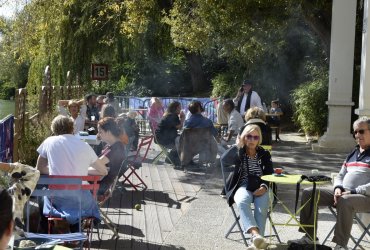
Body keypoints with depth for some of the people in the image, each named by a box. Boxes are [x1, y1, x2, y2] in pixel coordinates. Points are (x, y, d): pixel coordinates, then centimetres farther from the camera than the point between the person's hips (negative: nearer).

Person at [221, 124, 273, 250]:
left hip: (260, 188, 1)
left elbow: (270, 175, 9)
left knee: (262, 207, -32)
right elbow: (224, 160, -10)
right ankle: (256, 234, -54)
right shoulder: (239, 153, 10)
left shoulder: (264, 154, 14)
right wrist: (237, 145, -9)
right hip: (243, 187, -1)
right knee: (242, 202, -37)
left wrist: (264, 187, -11)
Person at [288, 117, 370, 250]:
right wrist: (338, 188, -1)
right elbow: (340, 176, 21)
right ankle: (309, 237, -3)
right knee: (309, 193, -3)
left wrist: (353, 192, -20)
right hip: (344, 193, 8)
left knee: (345, 201, -41)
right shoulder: (353, 153, 20)